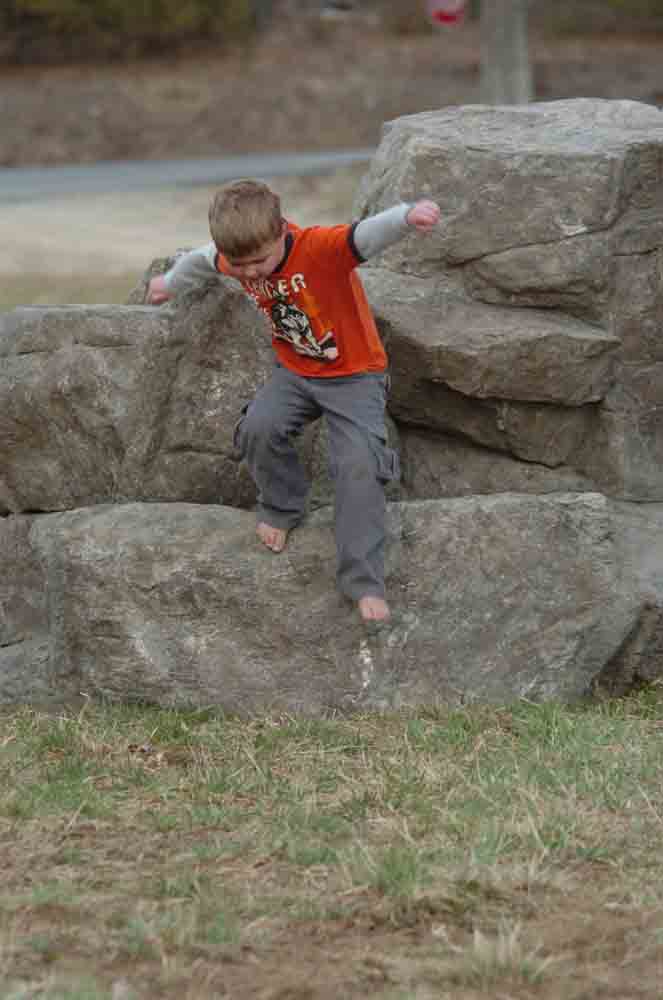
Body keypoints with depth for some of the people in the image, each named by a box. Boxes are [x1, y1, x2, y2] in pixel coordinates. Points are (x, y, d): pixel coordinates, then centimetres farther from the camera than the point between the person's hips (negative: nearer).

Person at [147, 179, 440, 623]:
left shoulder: (321, 248, -32)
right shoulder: (238, 258, -11)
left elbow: (368, 235, -53)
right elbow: (201, 260, 14)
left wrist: (407, 216, -75)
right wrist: (170, 284, 35)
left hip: (354, 374, -5)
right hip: (296, 372, 5)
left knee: (358, 466, -19)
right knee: (260, 428, -21)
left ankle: (365, 582, -15)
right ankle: (282, 508, 8)